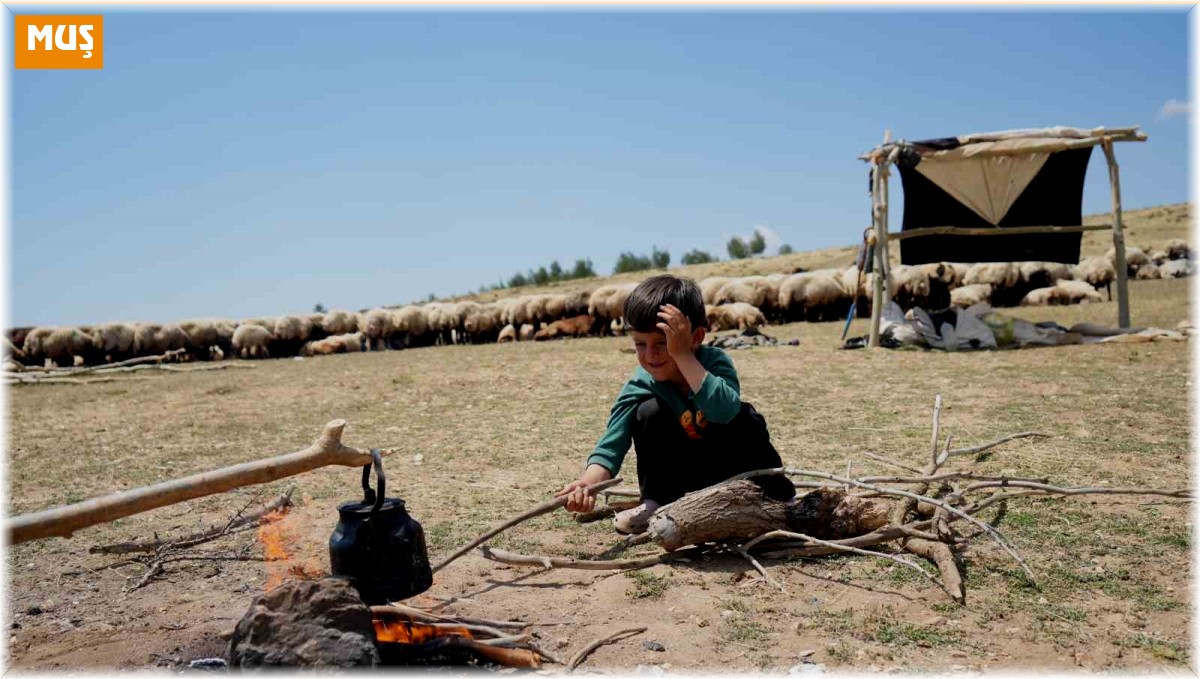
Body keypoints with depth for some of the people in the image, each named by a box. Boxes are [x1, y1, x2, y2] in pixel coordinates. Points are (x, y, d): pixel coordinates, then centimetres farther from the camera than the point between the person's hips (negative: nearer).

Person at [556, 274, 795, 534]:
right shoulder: (640, 386, -23)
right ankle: (655, 503, -6)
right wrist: (589, 483, -51)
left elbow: (723, 410, -49)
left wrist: (682, 354, -50)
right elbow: (611, 445, -31)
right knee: (649, 411, -24)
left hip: (728, 466, -1)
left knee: (743, 421, -30)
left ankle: (774, 494, -3)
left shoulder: (715, 361, -28)